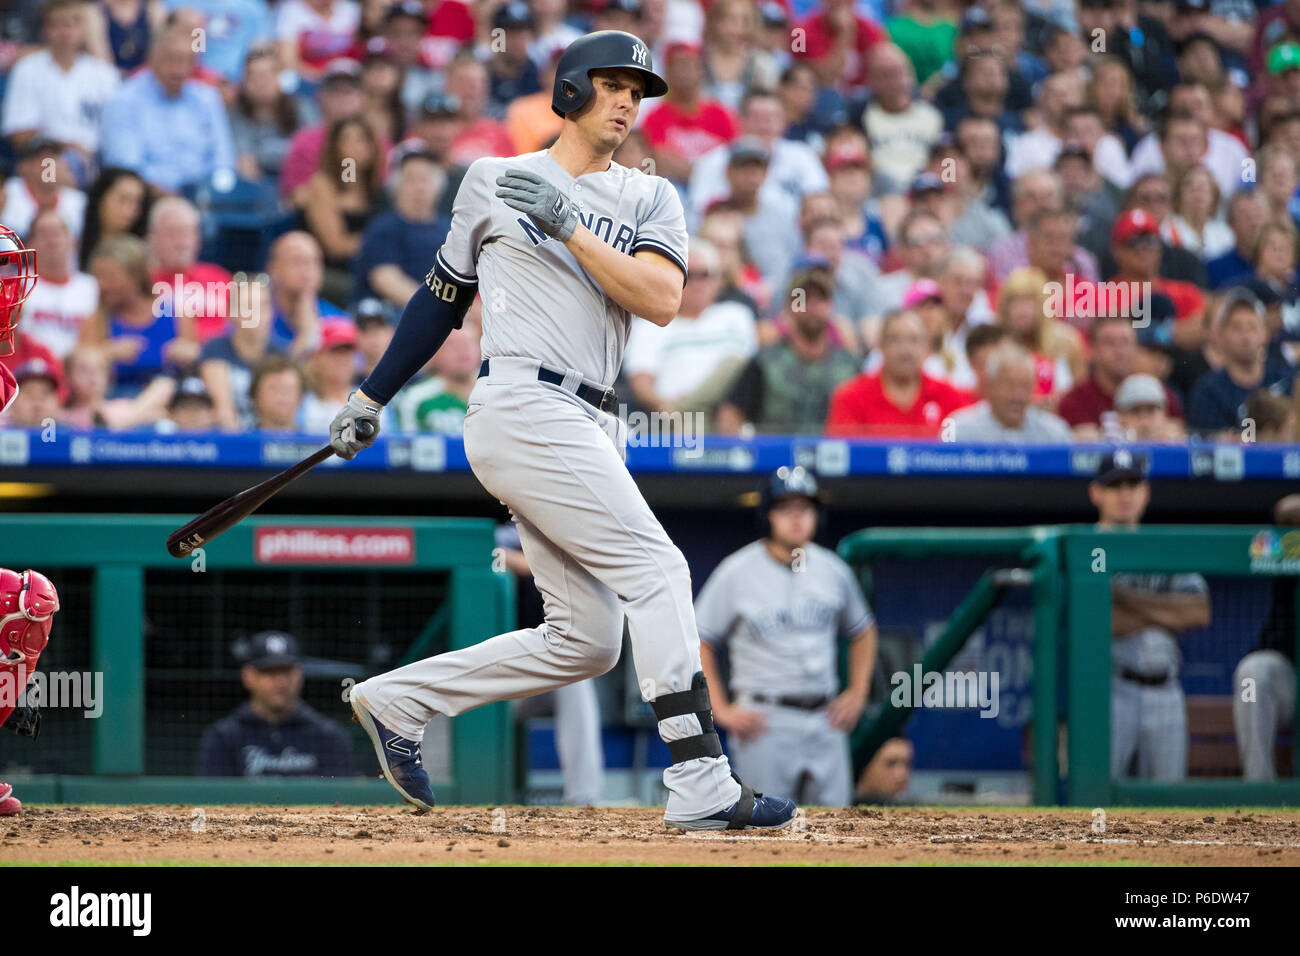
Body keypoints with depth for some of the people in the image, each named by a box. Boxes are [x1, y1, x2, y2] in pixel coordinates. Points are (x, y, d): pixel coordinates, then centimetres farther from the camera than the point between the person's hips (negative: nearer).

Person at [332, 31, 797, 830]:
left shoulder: (650, 200, 14)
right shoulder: (494, 182, 7)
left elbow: (661, 299, -5)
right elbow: (445, 293, 17)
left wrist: (566, 226, -13)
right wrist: (373, 398, 20)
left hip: (587, 429, 6)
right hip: (523, 407, -6)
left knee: (587, 640, 4)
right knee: (657, 569, -17)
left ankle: (397, 702, 17)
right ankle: (702, 787, -20)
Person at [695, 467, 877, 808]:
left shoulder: (832, 569, 9)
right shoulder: (737, 572, -4)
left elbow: (862, 631, 24)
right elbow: (699, 642, 1)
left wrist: (857, 693, 12)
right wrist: (722, 711, -6)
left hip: (825, 718, 4)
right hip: (764, 722, -4)